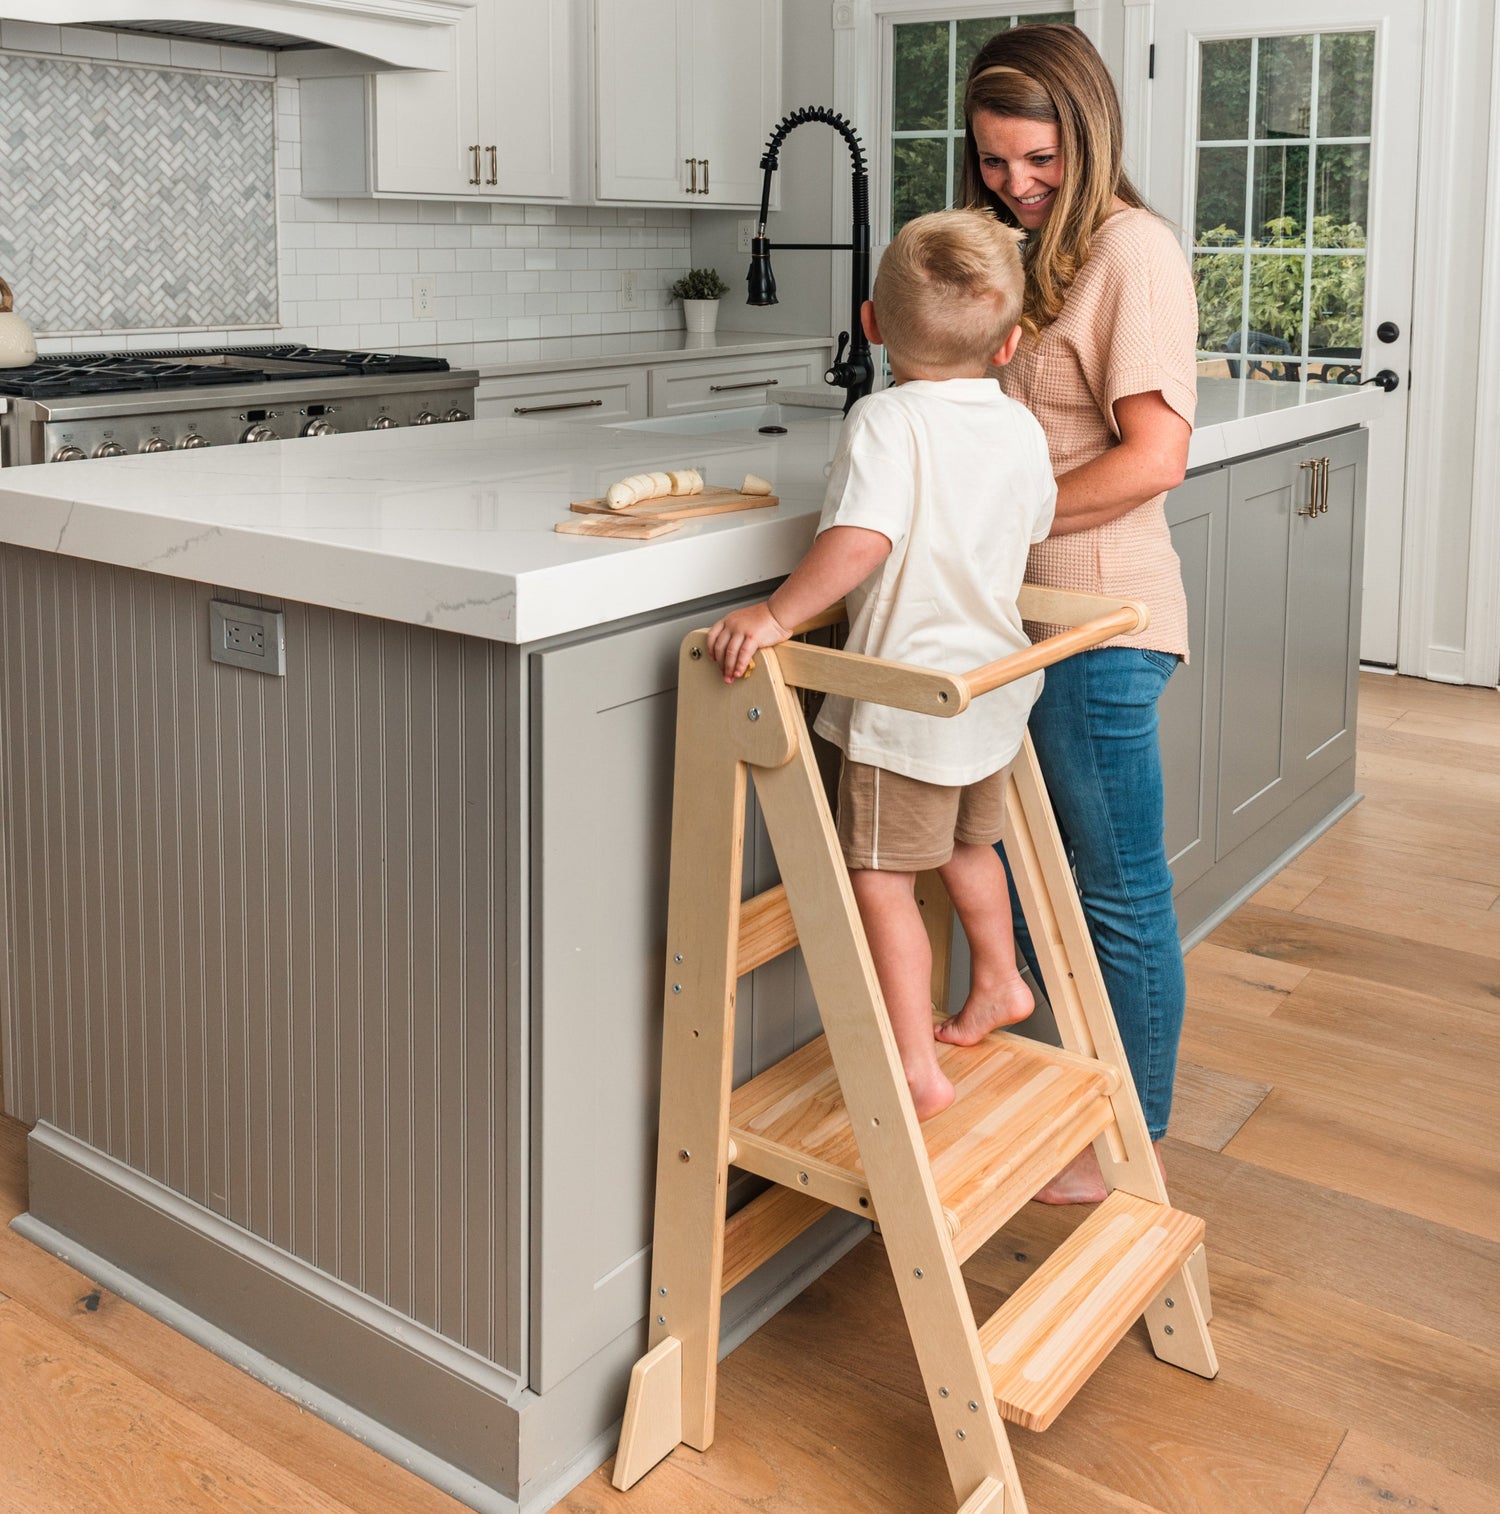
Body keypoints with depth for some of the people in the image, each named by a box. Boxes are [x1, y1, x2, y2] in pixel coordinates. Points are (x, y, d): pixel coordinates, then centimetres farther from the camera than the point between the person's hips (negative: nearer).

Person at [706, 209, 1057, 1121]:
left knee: (881, 877, 3)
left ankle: (917, 1070, 6)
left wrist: (777, 615, -28)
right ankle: (999, 984, 47)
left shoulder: (886, 421, -19)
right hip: (996, 685, 8)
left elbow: (862, 540, -33)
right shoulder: (1023, 429, 2)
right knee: (969, 842, 28)